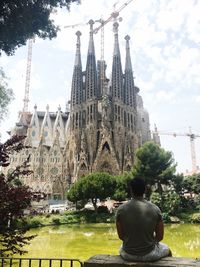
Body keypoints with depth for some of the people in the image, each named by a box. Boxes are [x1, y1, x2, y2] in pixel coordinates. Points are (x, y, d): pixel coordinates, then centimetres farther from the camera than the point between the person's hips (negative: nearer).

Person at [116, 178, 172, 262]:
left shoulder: (121, 209, -14)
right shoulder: (155, 209, -14)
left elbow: (121, 236, -3)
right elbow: (160, 237, -5)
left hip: (128, 255, 1)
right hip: (149, 254, -1)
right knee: (166, 249, 33)